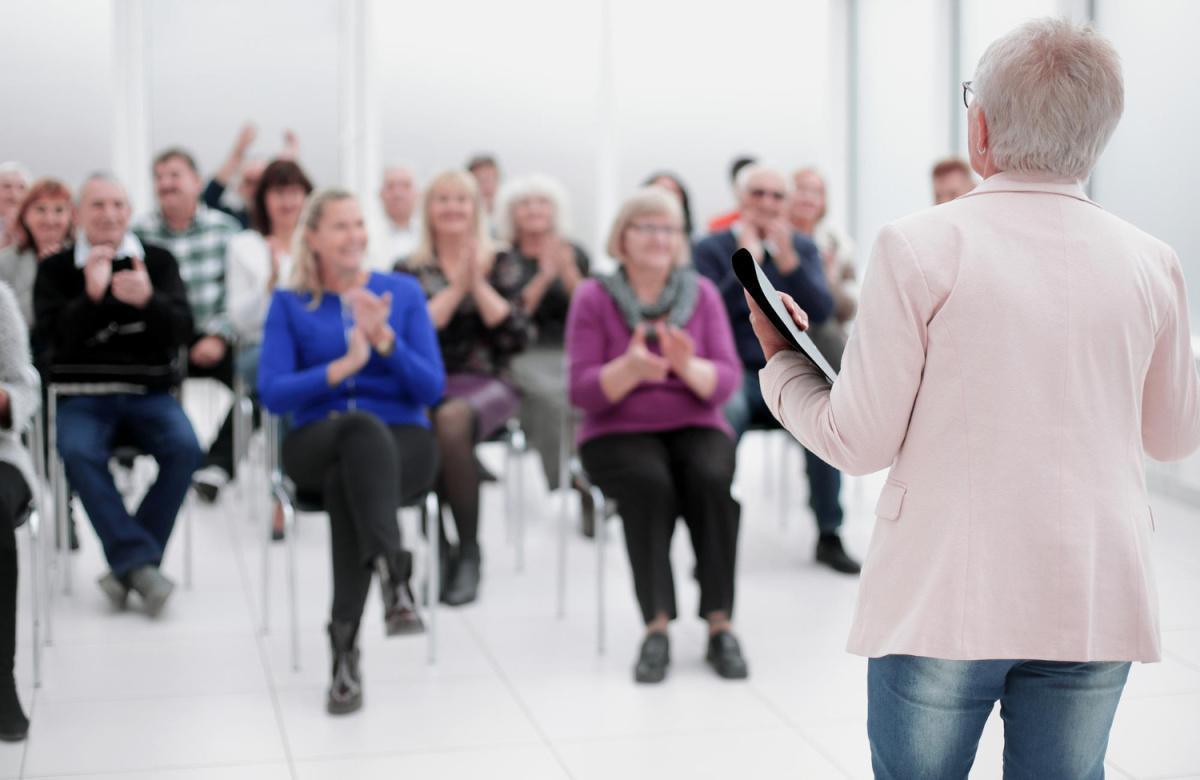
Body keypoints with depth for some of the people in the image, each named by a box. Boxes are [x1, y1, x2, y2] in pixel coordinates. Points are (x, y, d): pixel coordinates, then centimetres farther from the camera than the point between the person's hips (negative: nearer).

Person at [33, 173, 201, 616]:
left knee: (184, 449, -28)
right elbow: (50, 339, -8)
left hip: (150, 392, 1)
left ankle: (127, 566, -21)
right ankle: (140, 562, -31)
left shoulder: (157, 261, 8)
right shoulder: (55, 270, 6)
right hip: (83, 395, -1)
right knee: (78, 452, -33)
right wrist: (91, 295, -23)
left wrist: (148, 300, -25)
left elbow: (181, 330, -4)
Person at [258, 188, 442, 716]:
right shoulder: (289, 304, 10)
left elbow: (432, 388, 1)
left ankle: (346, 643, -43)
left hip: (401, 442, 1)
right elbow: (272, 394, -4)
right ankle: (393, 572, -57)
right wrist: (343, 367, -18)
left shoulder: (403, 292, 11)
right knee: (363, 427, -39)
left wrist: (383, 339, -15)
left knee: (347, 481, -37)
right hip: (317, 444, -1)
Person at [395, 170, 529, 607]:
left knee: (451, 419, -37)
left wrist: (478, 285, -4)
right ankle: (435, 543, -22)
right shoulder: (410, 271, 14)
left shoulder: (501, 266, 13)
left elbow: (516, 338, 1)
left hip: (485, 382, -1)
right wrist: (456, 288, -5)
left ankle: (468, 551, -24)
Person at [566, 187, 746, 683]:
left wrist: (688, 366, -24)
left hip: (695, 427, 2)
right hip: (619, 433, -1)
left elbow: (727, 382, -2)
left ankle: (720, 624, -23)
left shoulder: (701, 293, 6)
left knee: (713, 480, -31)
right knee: (650, 484, -34)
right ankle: (656, 626, -27)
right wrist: (631, 368, -25)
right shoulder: (594, 298, 1)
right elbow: (584, 392, -6)